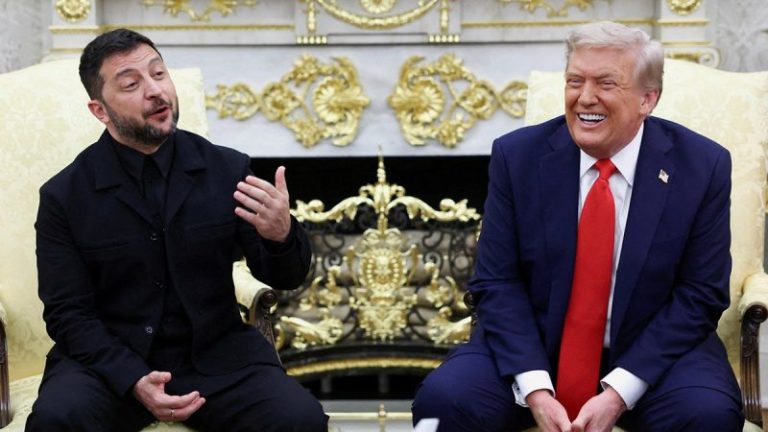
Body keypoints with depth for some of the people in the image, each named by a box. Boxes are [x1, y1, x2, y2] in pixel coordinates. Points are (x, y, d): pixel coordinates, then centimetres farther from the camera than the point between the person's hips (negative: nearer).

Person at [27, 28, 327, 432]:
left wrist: (281, 235, -21)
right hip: (108, 359, 0)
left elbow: (284, 276, 4)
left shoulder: (228, 169, -1)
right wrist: (133, 381, -21)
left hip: (215, 355, 1)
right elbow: (68, 313, -4)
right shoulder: (64, 196, -4)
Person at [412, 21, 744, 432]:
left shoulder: (703, 166, -7)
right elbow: (497, 283, -5)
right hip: (533, 349, 1)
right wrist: (534, 388, -19)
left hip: (650, 352, 0)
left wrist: (619, 392, -17)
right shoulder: (517, 155, -5)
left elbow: (699, 296, -7)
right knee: (442, 398, -25)